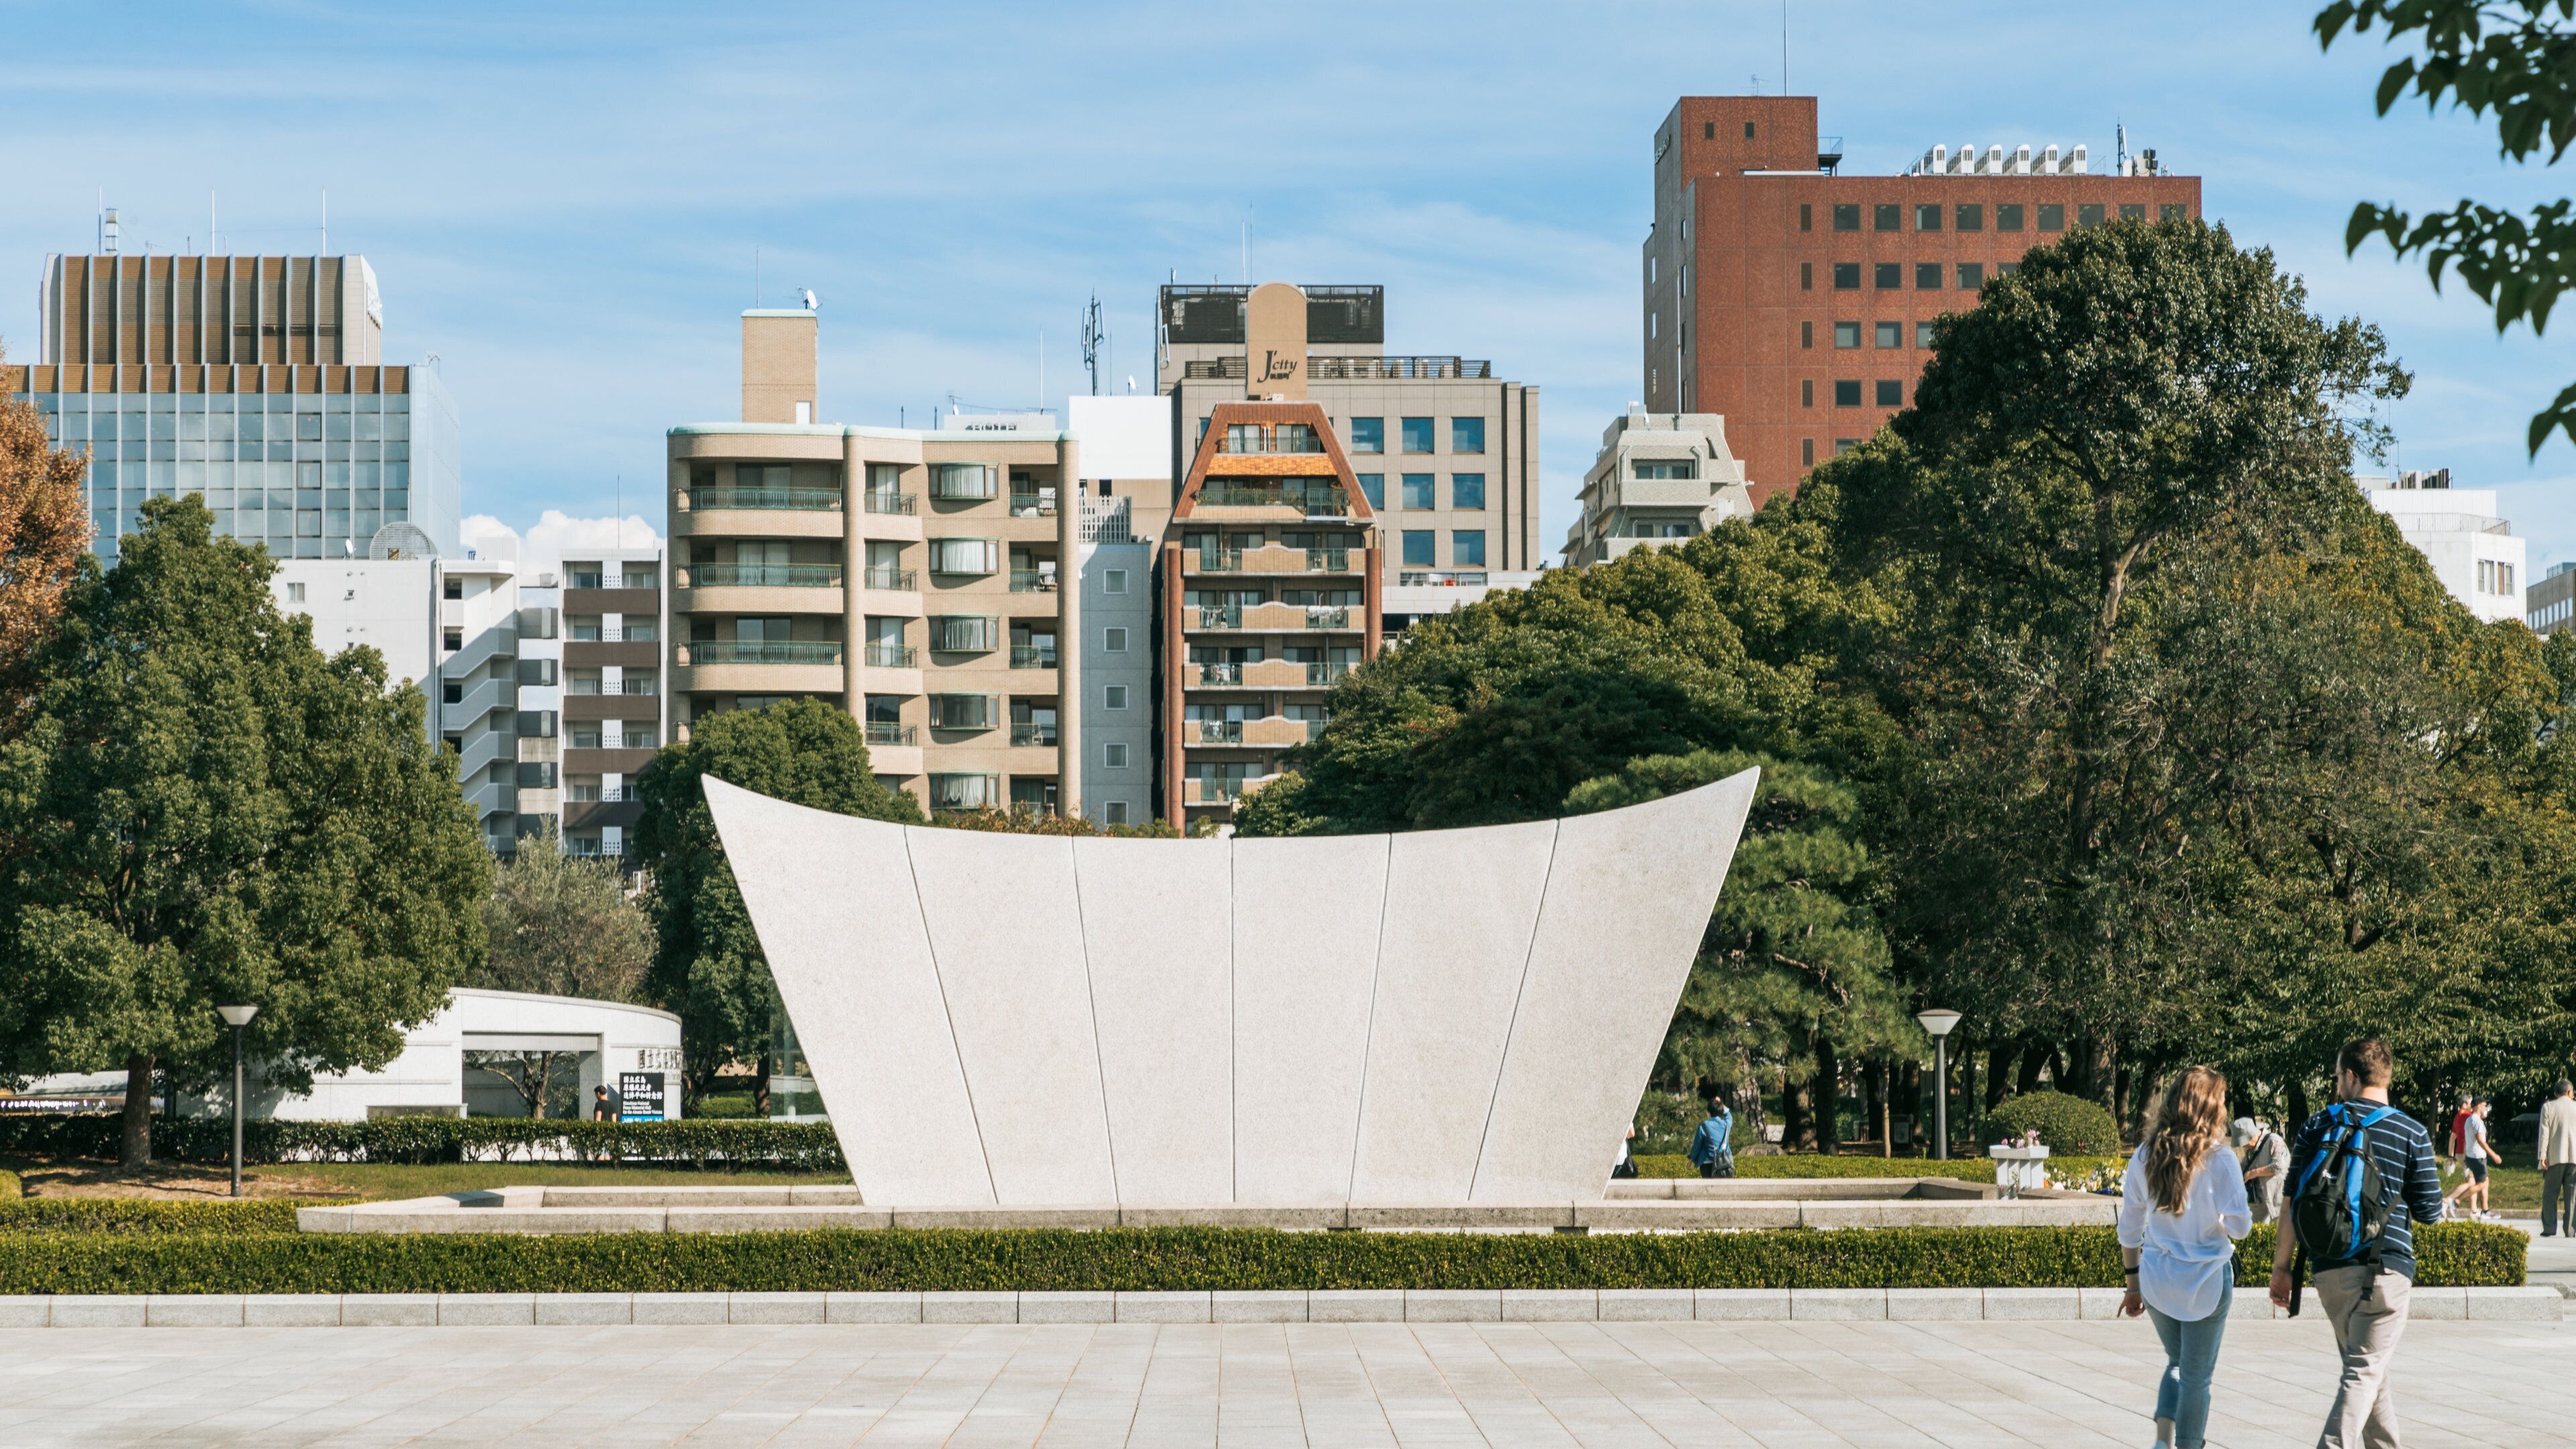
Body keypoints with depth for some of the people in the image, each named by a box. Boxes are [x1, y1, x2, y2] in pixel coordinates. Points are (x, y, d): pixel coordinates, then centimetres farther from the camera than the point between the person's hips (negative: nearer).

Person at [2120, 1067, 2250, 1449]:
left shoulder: (2144, 1157, 1)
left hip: (2156, 1277, 4)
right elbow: (2238, 1225, -15)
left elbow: (2129, 1227, 5)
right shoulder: (2219, 1159, -12)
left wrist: (2133, 1282, 13)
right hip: (2205, 1279, -4)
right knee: (2197, 1376, 8)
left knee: (2177, 1362, 21)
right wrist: (2249, 1214, 8)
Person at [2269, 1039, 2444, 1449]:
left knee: (2365, 1367, 20)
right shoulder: (2412, 1134, -3)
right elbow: (2430, 1211, 0)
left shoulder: (2316, 1126, 3)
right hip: (2385, 1267, -3)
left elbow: (2293, 1200, 2)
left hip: (2330, 1269, 3)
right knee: (2364, 1373, -5)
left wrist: (2281, 1266, 8)